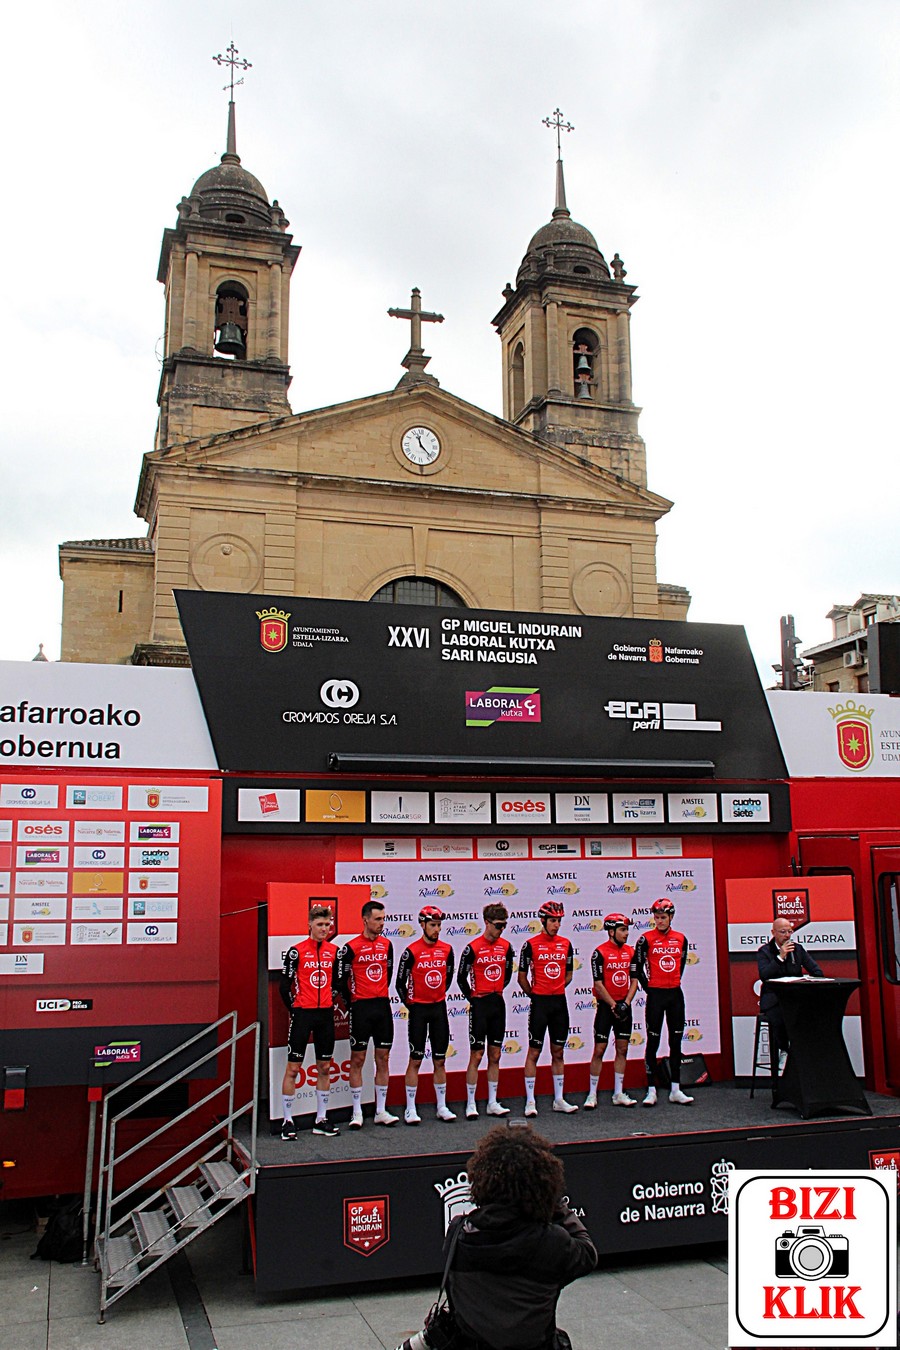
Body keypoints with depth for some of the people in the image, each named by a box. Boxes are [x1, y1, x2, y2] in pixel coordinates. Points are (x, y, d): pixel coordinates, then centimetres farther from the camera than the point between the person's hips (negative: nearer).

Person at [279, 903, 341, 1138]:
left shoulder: (334, 950, 6)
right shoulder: (296, 951, -7)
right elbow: (284, 985, -4)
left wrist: (330, 1003, 9)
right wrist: (294, 1009, -2)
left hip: (325, 1014, 5)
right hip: (303, 1014, -5)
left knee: (324, 1067, 9)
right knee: (293, 1068, -2)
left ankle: (321, 1119, 18)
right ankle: (287, 1121, 6)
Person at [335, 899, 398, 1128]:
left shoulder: (386, 944, 6)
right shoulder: (351, 947, -10)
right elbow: (341, 979, -6)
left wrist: (381, 996, 13)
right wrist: (353, 1004, -1)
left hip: (383, 1007, 5)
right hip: (361, 1008, -5)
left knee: (383, 1058, 8)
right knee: (357, 1059, 2)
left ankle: (381, 1111, 16)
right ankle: (357, 1113, 10)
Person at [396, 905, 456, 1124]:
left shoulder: (446, 949, 3)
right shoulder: (412, 951, -10)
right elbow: (400, 982, -4)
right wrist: (409, 1004, -1)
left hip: (439, 1008, 4)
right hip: (419, 1009, -4)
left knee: (440, 1060, 9)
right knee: (415, 1060, 0)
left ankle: (442, 1107, 17)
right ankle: (410, 1110, 7)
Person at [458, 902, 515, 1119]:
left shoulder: (505, 946, 4)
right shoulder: (473, 948, -11)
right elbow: (461, 978, -5)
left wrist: (497, 991, 11)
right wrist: (473, 998, -2)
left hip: (498, 1003, 5)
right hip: (480, 1005, -5)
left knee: (495, 1056, 10)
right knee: (476, 1055, -2)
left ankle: (492, 1103, 17)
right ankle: (470, 1105, 5)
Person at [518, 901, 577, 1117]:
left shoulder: (565, 944, 7)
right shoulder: (531, 945, -7)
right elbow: (522, 977, 0)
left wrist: (555, 991, 9)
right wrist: (536, 995, 6)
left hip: (559, 1002, 5)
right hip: (539, 1003, -4)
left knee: (558, 1052, 11)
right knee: (534, 1052, -1)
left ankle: (559, 1099, 19)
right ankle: (530, 1101, 5)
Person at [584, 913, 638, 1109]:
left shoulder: (630, 951, 7)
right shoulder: (600, 952, -10)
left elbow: (634, 981, 7)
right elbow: (598, 984, -11)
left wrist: (626, 1003, -6)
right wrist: (613, 1006, -14)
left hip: (624, 1006, 5)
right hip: (605, 1005, -5)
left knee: (622, 1049, 7)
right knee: (599, 1050, -4)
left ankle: (618, 1094, 15)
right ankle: (592, 1095, 4)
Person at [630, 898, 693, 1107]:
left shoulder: (680, 939, 6)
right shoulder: (646, 938, -6)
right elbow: (636, 965, -2)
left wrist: (674, 982, 12)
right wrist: (647, 987, -1)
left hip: (675, 994, 4)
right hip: (655, 994, -4)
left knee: (676, 1042, 8)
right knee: (653, 1042, 0)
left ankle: (675, 1090, 15)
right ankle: (651, 1091, 4)